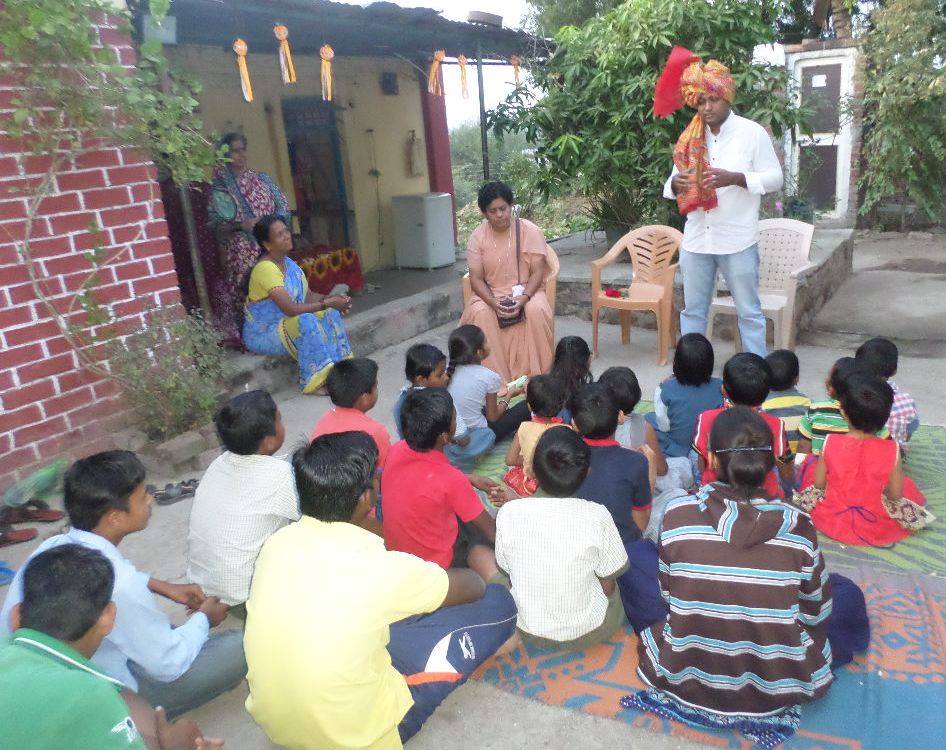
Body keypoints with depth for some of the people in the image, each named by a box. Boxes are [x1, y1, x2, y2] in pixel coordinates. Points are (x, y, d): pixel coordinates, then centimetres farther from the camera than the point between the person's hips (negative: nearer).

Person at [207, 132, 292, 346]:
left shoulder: (262, 178, 9)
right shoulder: (220, 186, -1)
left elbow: (283, 206, 8)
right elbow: (215, 224, -5)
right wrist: (240, 225, -19)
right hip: (241, 253, -3)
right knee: (244, 292, -3)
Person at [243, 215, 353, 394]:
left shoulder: (288, 262, 5)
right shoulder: (265, 268, -24)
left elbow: (309, 296, 6)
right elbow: (291, 309, -30)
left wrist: (331, 299, -13)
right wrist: (328, 303, -25)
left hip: (286, 323, 8)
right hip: (262, 334, -8)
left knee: (330, 313, -8)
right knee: (306, 321, -32)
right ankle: (314, 382, -23)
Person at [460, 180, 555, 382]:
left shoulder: (530, 231, -5)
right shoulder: (477, 236, -2)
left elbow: (538, 272, -8)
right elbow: (476, 278, -6)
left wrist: (523, 298, -26)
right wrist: (493, 302, -24)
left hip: (527, 291, -1)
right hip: (491, 294, 1)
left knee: (537, 310, -34)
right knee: (479, 313, -32)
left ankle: (535, 374, -21)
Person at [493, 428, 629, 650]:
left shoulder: (508, 513, -21)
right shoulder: (597, 516, -25)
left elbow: (507, 572, -5)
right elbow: (607, 585, -11)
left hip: (528, 630, -1)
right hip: (589, 633, 2)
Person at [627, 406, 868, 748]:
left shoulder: (677, 515, -18)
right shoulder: (798, 527, -18)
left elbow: (667, 595, -2)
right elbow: (817, 614, -3)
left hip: (685, 680, 1)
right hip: (774, 691, 0)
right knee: (848, 594, 21)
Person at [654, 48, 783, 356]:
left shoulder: (753, 132, -4)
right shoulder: (690, 138, 8)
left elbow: (774, 178, -4)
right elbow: (674, 181, 11)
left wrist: (735, 178, -22)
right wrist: (674, 185, -14)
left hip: (738, 241, -4)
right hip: (696, 240, 4)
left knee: (749, 311, 5)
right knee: (693, 310, 11)